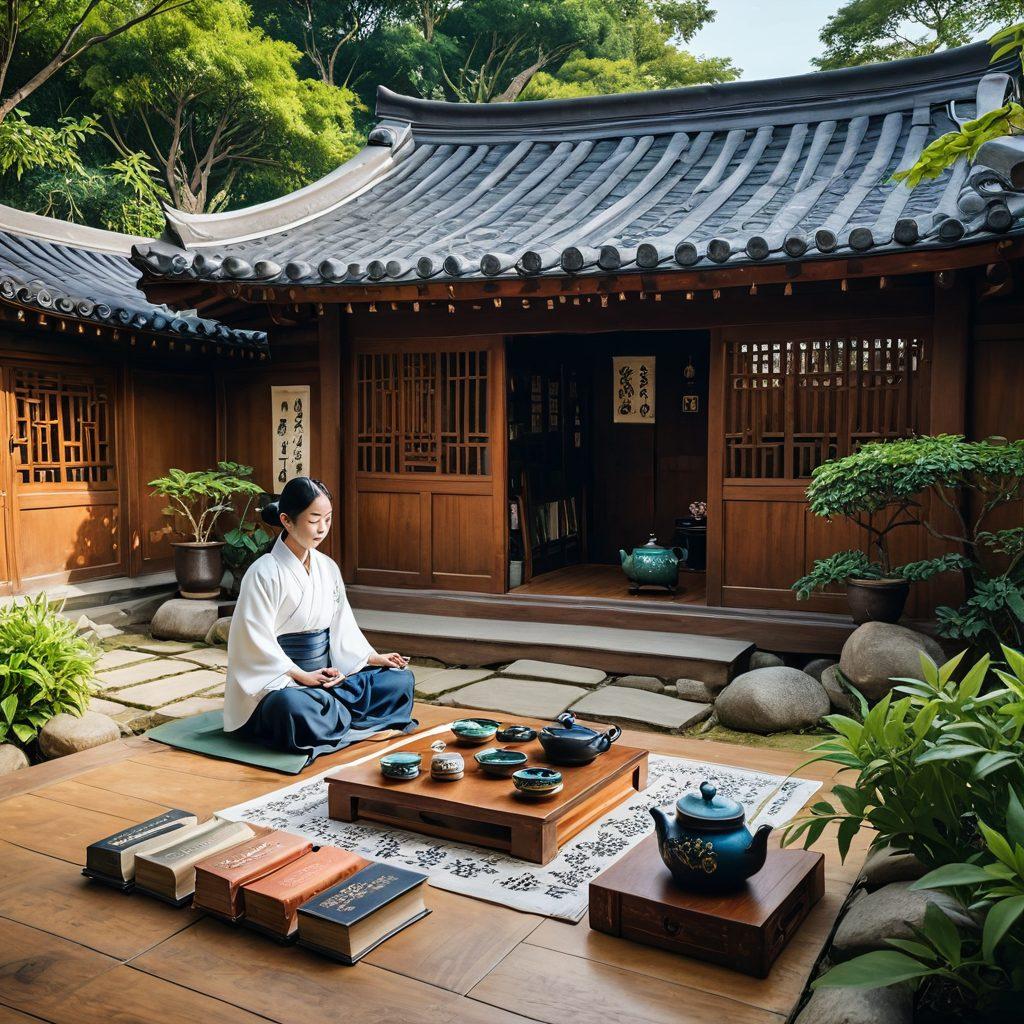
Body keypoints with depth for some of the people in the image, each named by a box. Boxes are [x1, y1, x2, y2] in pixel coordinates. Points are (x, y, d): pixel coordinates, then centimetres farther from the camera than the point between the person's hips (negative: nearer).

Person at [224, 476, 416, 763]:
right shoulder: (264, 573, -13)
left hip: (328, 674, 7)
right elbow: (257, 643, -16)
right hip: (279, 680, -7)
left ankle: (333, 719, -16)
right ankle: (365, 722, -18)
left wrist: (375, 658, 1)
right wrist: (302, 676, -20)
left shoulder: (328, 568, 8)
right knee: (290, 706, -41)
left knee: (401, 679, -5)